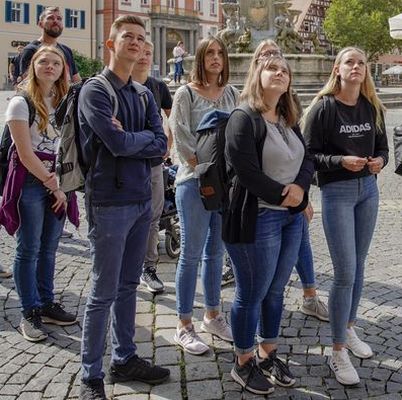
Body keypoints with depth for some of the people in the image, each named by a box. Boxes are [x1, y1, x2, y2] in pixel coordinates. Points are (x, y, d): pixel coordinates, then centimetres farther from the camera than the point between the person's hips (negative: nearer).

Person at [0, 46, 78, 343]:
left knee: (49, 248, 11)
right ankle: (30, 313, 10)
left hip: (57, 181, 5)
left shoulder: (64, 103, 10)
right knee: (29, 250, 1)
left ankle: (47, 304, 23)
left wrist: (61, 183, -8)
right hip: (30, 182, -5)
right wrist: (53, 185, -10)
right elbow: (25, 154, -11)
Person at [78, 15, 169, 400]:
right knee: (104, 292, -1)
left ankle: (124, 359, 29)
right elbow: (117, 143, -21)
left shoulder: (144, 95, 12)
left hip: (142, 199, 7)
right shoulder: (94, 91, -9)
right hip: (109, 202, -7)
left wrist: (126, 139, -13)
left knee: (128, 286, 15)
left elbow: (160, 144, 0)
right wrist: (144, 137, -3)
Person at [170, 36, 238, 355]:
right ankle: (184, 326, 8)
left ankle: (213, 316, 26)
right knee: (192, 254, -1)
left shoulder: (232, 94, 10)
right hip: (195, 182, -5)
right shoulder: (186, 94, -4)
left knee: (216, 252, 13)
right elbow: (181, 139, -10)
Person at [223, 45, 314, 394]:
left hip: (291, 216, 8)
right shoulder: (244, 118, -12)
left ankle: (268, 355, 32)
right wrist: (282, 194, -12)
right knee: (252, 294, 2)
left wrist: (300, 187, -10)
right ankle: (244, 363, 19)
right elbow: (245, 170, -20)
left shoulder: (289, 120, 14)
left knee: (276, 291, 16)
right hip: (257, 218, -8)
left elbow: (308, 158, 11)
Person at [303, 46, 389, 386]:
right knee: (345, 273, -7)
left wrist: (380, 160, -9)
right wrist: (341, 161, -24)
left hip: (368, 189, 5)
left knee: (358, 267, 15)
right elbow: (309, 154, -10)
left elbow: (382, 146, 13)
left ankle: (349, 329, 34)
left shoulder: (372, 108, 4)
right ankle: (338, 352, 6)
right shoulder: (323, 107, -9)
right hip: (337, 192, -5)